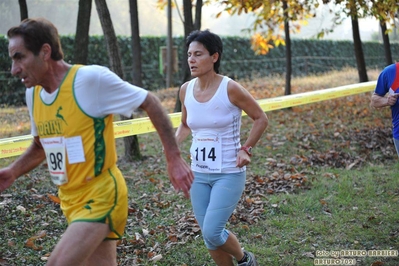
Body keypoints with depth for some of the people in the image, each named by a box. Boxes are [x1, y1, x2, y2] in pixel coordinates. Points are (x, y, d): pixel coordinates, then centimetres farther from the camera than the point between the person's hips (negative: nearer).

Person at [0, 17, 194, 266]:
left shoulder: (92, 78, -18)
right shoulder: (33, 93, 5)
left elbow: (151, 103, -10)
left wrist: (174, 159, -13)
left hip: (100, 196, -8)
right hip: (71, 200, 8)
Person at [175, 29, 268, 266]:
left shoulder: (230, 89, -15)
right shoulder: (186, 90, 0)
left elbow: (261, 119, -3)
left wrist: (246, 149, -12)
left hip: (229, 174, -5)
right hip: (199, 174, 5)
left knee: (212, 232, -12)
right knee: (209, 237, 9)